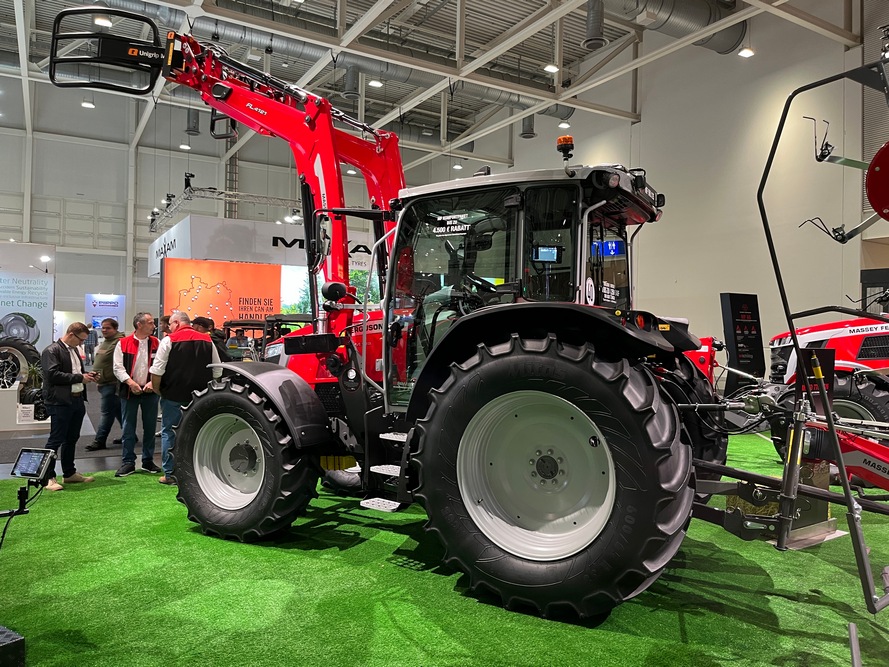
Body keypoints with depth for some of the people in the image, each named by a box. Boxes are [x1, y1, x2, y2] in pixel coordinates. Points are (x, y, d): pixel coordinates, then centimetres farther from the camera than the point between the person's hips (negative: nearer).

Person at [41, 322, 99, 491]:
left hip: (77, 400, 9)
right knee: (55, 440, -4)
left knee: (71, 439, 15)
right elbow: (53, 375, -20)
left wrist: (87, 375, 7)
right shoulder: (52, 351, -10)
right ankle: (48, 478, 4)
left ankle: (69, 473, 25)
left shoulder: (74, 350, 17)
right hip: (60, 402, -9)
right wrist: (80, 377, -16)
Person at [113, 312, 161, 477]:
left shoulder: (156, 343, 4)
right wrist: (130, 382, -17)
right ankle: (128, 463, 13)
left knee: (150, 427, 9)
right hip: (129, 391, -2)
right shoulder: (123, 343, -1)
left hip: (150, 391, 2)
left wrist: (153, 382, -14)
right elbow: (118, 367, -5)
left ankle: (148, 461, 20)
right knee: (128, 428, 4)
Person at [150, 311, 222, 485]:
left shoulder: (169, 340, -5)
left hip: (173, 396, -3)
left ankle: (170, 473, 10)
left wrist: (157, 389, 4)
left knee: (169, 432, 8)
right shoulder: (207, 341, 7)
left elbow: (157, 371, -10)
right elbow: (217, 372, 7)